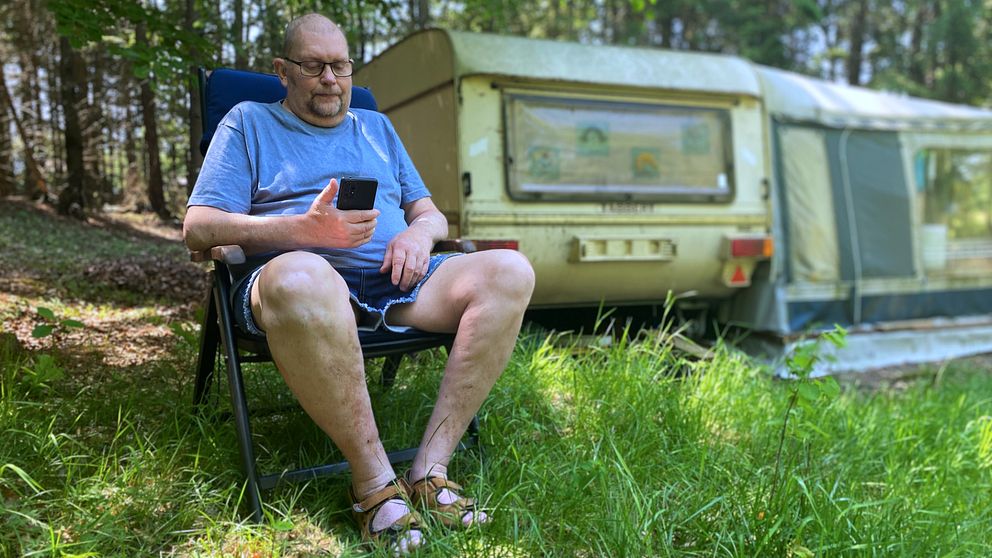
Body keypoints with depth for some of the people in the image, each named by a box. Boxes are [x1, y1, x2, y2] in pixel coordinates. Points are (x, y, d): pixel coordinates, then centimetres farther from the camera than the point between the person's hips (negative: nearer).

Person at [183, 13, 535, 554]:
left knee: (509, 272, -21)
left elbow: (431, 214, 25)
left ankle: (429, 469, -23)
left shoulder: (376, 127, 28)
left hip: (396, 285, 5)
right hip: (302, 282, -4)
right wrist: (307, 229, -14)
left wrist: (419, 231, -2)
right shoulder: (249, 122, 15)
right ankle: (374, 481, -26)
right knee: (302, 278, -42)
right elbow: (198, 227, 2)